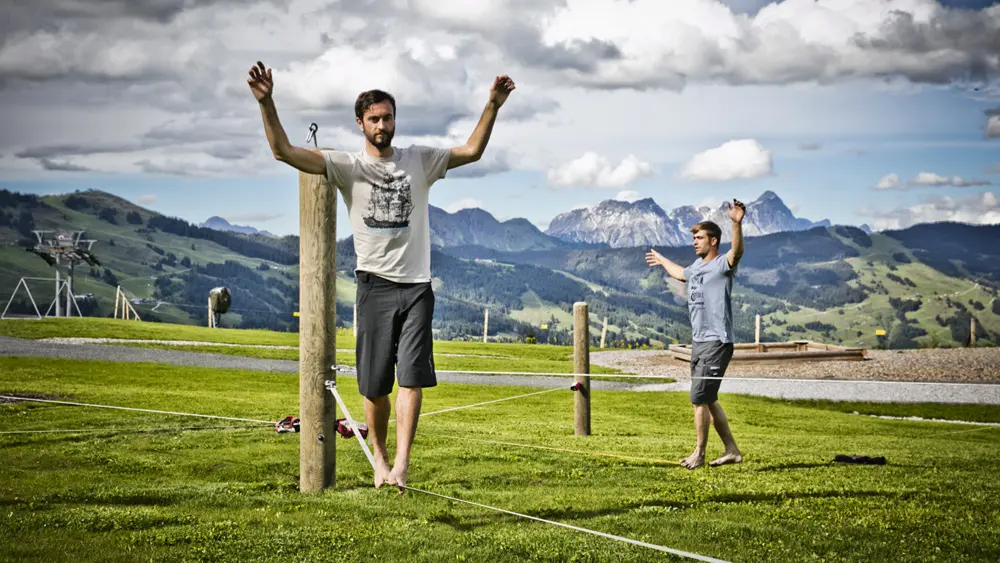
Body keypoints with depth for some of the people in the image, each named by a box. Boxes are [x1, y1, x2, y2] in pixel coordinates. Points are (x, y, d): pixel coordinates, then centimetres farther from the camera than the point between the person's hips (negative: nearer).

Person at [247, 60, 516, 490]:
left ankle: (402, 464, -14)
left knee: (412, 376, -10)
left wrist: (492, 107, -4)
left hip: (416, 285, 1)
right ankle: (379, 457, 25)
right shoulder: (347, 166, 1)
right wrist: (267, 103, -21)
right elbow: (284, 151, -9)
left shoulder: (420, 161, 9)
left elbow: (472, 151, 9)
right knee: (375, 384, 5)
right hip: (375, 285, -1)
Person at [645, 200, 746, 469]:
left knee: (700, 398, -7)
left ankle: (699, 453, 5)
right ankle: (731, 450, 20)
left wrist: (737, 224, -52)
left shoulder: (722, 264, -10)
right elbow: (682, 274, 41)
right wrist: (662, 261, 59)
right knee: (708, 400, 12)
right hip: (698, 342, 9)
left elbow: (737, 252, -34)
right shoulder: (697, 265, 16)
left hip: (717, 343, -9)